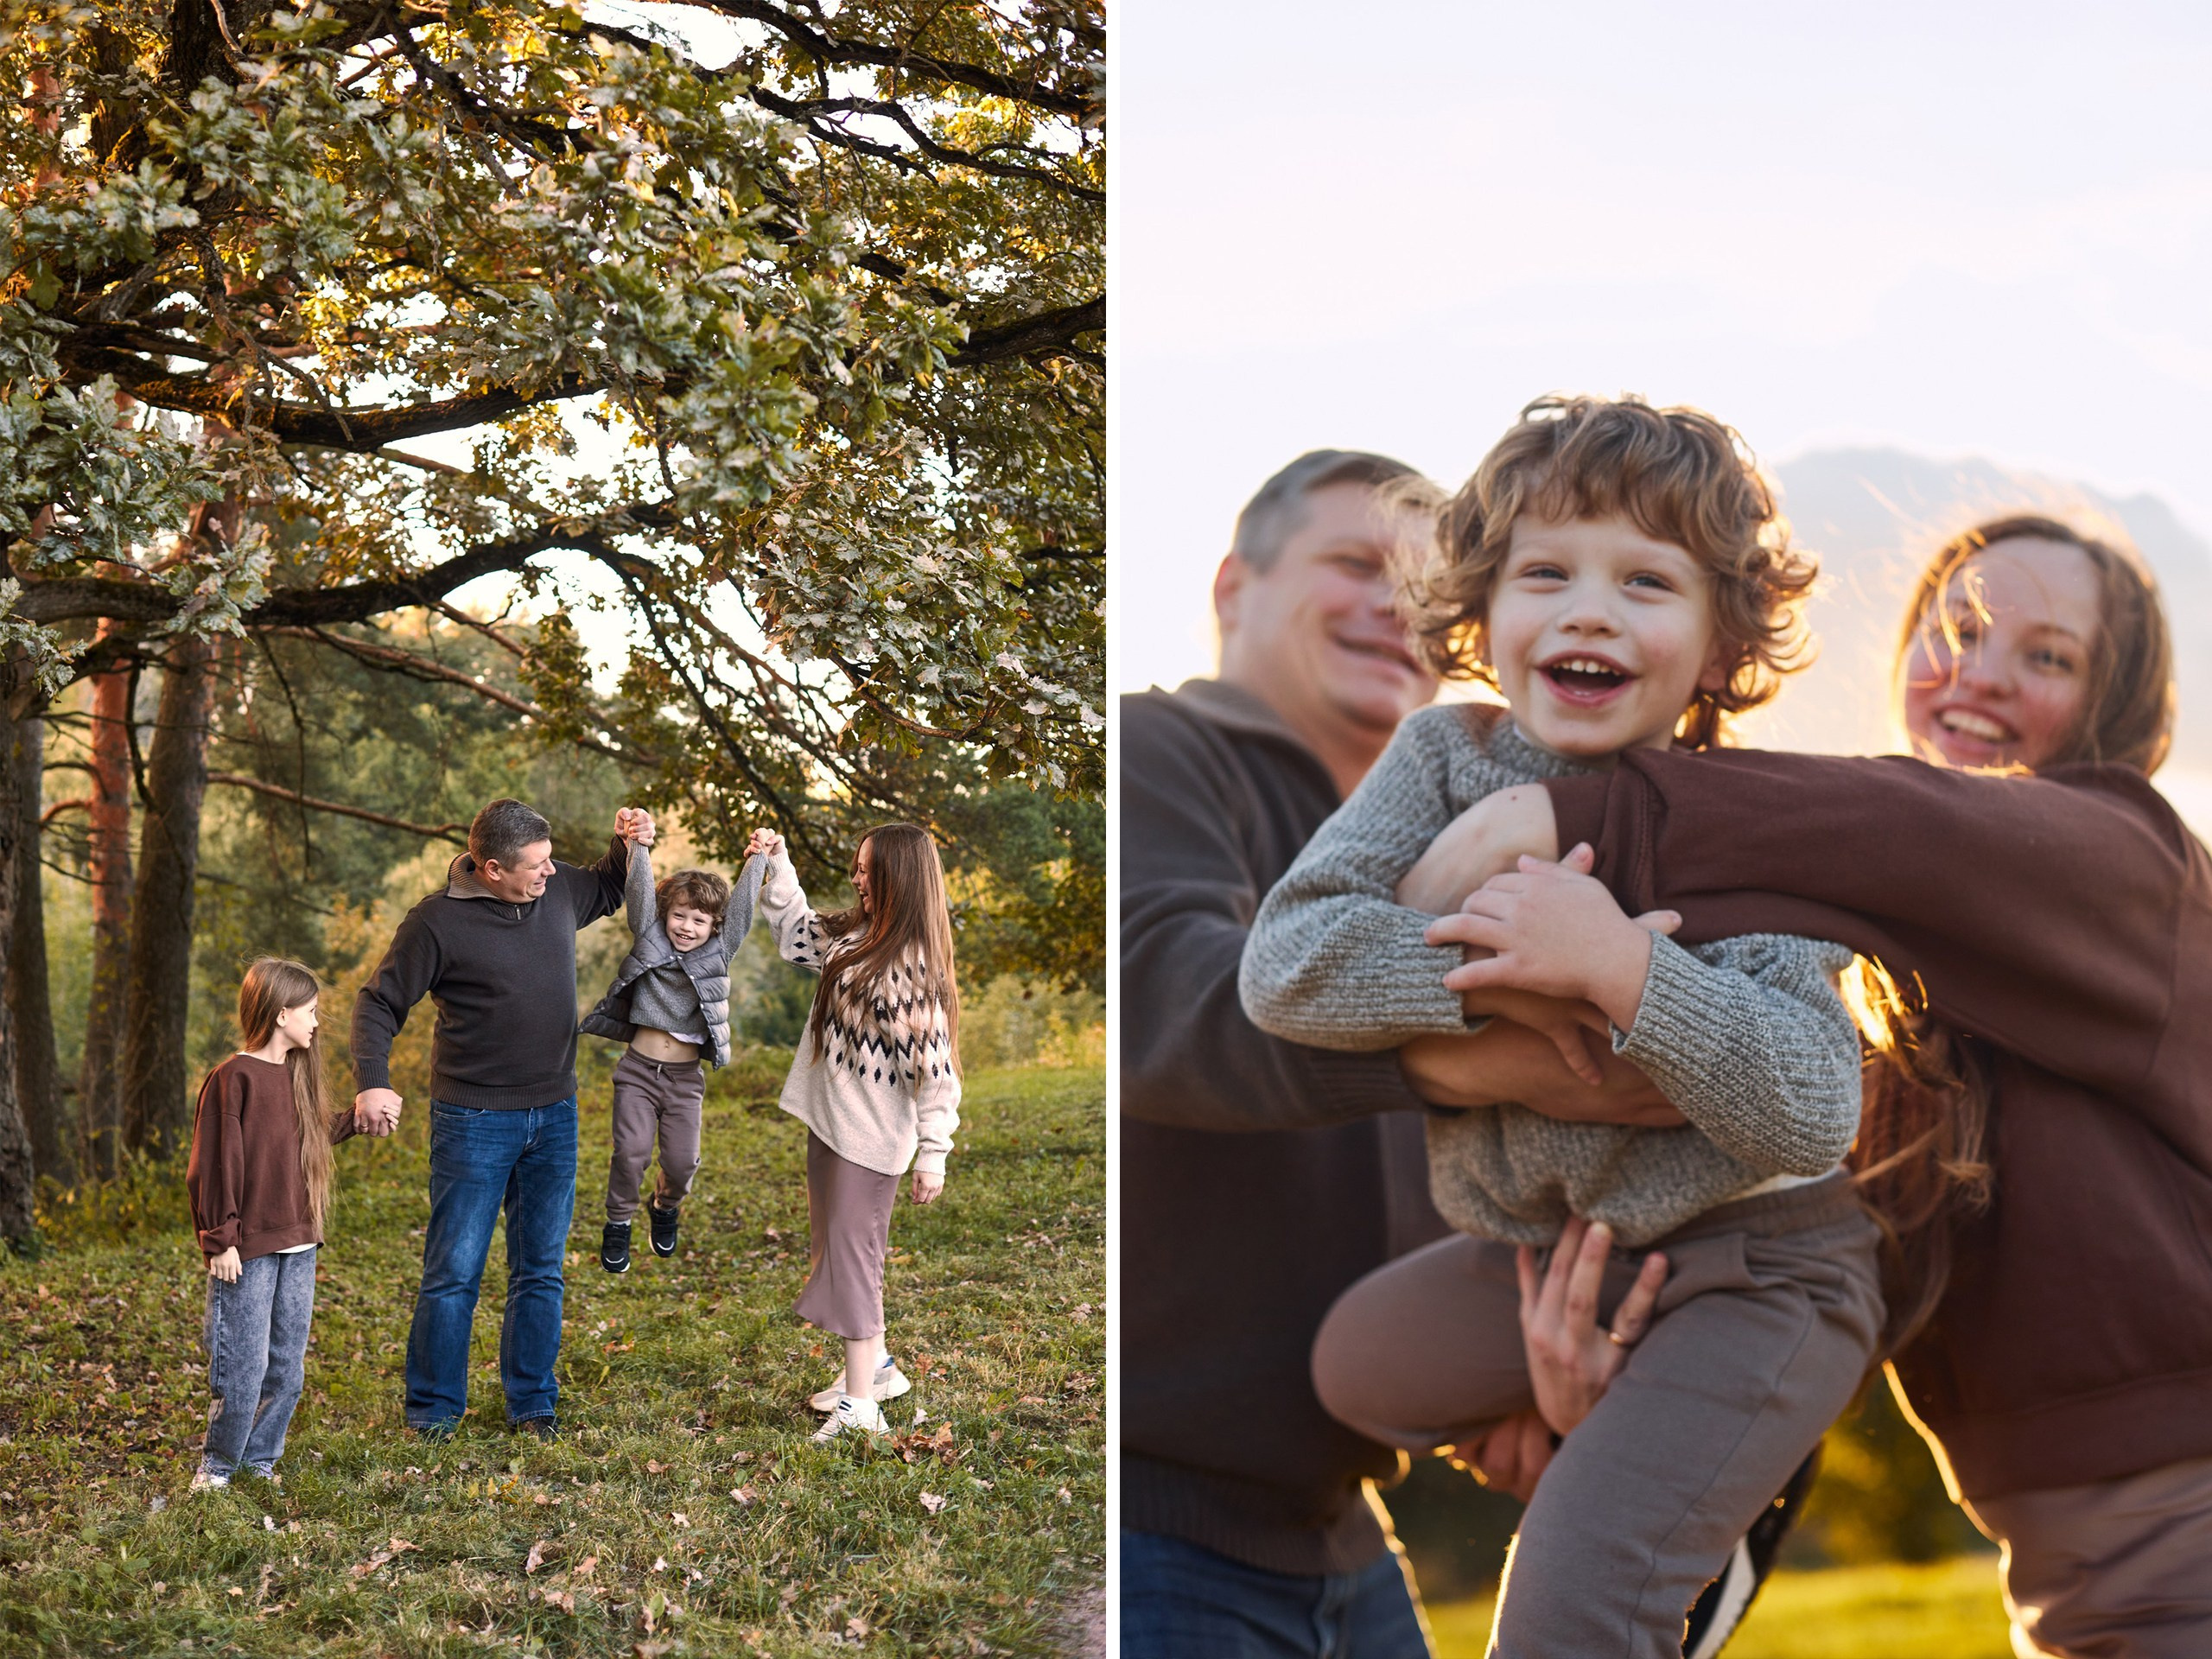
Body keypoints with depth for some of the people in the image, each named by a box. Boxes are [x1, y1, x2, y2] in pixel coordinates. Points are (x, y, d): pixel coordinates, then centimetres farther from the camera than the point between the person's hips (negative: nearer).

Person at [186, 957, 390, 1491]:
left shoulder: (297, 1076, 12)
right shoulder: (233, 1078, -12)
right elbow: (213, 1166, -12)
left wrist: (354, 1119, 18)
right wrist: (220, 1241, -13)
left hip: (297, 1246, 8)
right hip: (247, 1251, -7)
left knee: (287, 1367, 11)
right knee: (244, 1367, -4)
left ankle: (260, 1460, 22)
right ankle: (218, 1464, 11)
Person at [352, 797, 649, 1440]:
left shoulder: (559, 890, 2)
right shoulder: (438, 921, -14)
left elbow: (609, 891, 26)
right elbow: (379, 1003, -7)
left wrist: (628, 846, 5)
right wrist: (373, 1081, -22)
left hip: (554, 1115, 5)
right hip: (474, 1119, -5)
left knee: (541, 1271, 11)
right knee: (454, 1271, 0)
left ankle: (533, 1404, 22)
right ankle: (433, 1408, 13)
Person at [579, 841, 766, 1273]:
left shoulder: (719, 953, 1)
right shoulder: (649, 940, 0)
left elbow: (742, 905, -3)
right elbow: (639, 892, -10)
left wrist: (759, 858, -6)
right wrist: (639, 844, -22)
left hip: (686, 1077, 1)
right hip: (639, 1070, -1)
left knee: (682, 1160, 0)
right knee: (631, 1152, -7)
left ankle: (666, 1206, 32)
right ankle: (618, 1223, 16)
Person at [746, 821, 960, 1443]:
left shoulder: (913, 967, -22)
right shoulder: (852, 935, 3)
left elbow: (935, 1066, -21)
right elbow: (797, 928, 23)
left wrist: (933, 1154, -21)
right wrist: (777, 865, 11)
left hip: (870, 1136, -9)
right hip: (828, 1120, 9)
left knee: (851, 1258, -6)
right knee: (835, 1247, 19)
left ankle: (860, 1406, -1)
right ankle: (876, 1366, 34)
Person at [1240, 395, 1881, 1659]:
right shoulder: (1447, 761, -7)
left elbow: (1813, 1117, -25)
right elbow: (1284, 963, -17)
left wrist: (1623, 968, -34)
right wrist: (1499, 974, -29)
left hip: (1748, 1264, -6)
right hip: (1534, 1246, 6)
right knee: (1355, 1365, 27)